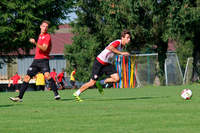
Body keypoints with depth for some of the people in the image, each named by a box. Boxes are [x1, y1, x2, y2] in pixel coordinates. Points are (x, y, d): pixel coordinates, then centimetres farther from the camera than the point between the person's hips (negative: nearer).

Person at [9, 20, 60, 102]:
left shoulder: (47, 36, -5)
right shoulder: (40, 35, 19)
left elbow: (44, 48, -20)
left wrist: (35, 43, -30)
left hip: (43, 60, -7)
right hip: (36, 60, 7)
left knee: (47, 75, -28)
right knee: (27, 77, 3)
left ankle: (56, 94, -27)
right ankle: (20, 97, 6)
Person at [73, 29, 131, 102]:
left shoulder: (121, 45, 6)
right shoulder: (118, 42, -21)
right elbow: (110, 48, -44)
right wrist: (121, 53, -44)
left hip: (107, 64, 8)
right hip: (99, 63, -8)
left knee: (116, 78, -10)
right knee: (92, 83, -5)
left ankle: (100, 83, 9)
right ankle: (76, 94, 12)